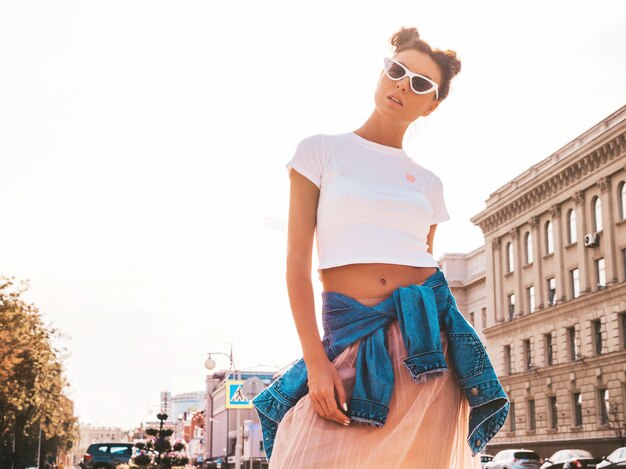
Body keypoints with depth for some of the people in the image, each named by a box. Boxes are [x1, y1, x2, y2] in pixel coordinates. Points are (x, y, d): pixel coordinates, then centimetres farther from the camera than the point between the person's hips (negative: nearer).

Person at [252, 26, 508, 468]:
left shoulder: (428, 182, 14)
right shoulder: (322, 150, 4)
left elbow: (427, 265, 15)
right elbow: (298, 260, -2)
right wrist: (316, 361, -11)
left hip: (425, 336, 3)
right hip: (349, 341, -3)